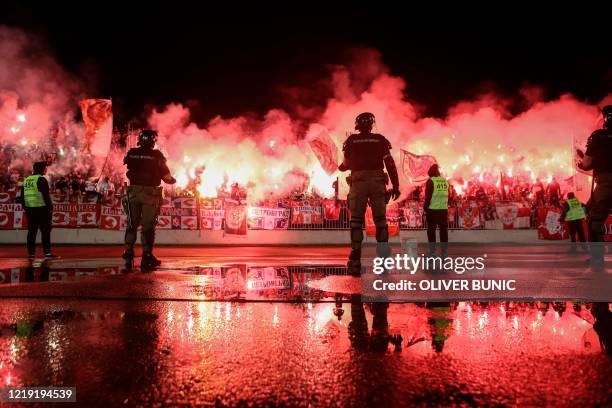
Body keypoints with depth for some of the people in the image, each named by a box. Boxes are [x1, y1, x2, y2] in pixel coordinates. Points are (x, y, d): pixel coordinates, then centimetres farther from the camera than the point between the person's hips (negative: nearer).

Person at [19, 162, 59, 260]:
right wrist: (50, 208, -10)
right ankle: (47, 253, -9)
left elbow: (22, 196, 17)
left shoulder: (26, 180, 15)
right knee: (45, 231, -5)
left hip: (29, 209, 7)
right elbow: (46, 195, -14)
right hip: (41, 209, -7)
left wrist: (25, 207, 21)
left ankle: (31, 253, 12)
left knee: (32, 231, 11)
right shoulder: (41, 179, -9)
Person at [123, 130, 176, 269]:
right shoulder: (156, 155, -8)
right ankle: (147, 255, 2)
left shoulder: (131, 153, 1)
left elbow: (127, 169, 11)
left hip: (133, 191, 3)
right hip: (150, 193, -3)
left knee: (132, 223, 14)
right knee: (148, 225, 2)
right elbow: (166, 175, -4)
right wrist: (172, 180, 17)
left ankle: (129, 251, 14)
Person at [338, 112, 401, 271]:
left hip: (358, 181, 0)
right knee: (380, 219, 5)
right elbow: (390, 164, 1)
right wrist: (395, 186, 3)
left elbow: (347, 164, 13)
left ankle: (356, 258, -3)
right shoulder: (380, 139, 8)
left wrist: (341, 167, 36)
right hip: (377, 181, 1)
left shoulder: (351, 140, 7)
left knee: (356, 220, 3)